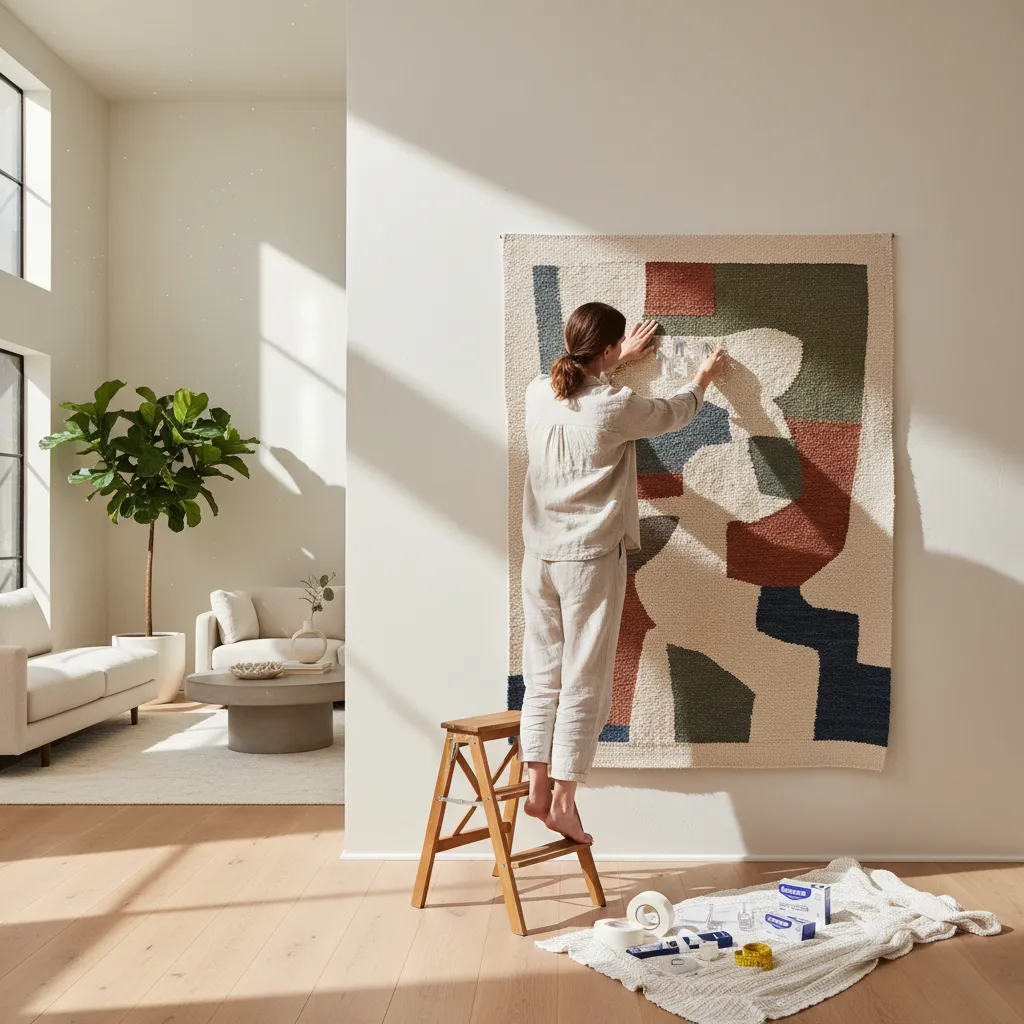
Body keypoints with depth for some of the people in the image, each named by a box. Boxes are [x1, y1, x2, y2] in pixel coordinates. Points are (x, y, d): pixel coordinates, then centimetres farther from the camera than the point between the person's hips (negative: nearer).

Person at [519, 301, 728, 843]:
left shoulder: (538, 393, 2)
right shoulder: (615, 407, -13)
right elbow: (673, 413, 8)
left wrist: (620, 359, 39)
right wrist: (703, 378, 28)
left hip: (539, 555, 6)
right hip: (591, 559, -5)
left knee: (542, 675, 11)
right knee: (584, 682, 3)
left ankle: (537, 788, 17)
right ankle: (563, 801, 9)